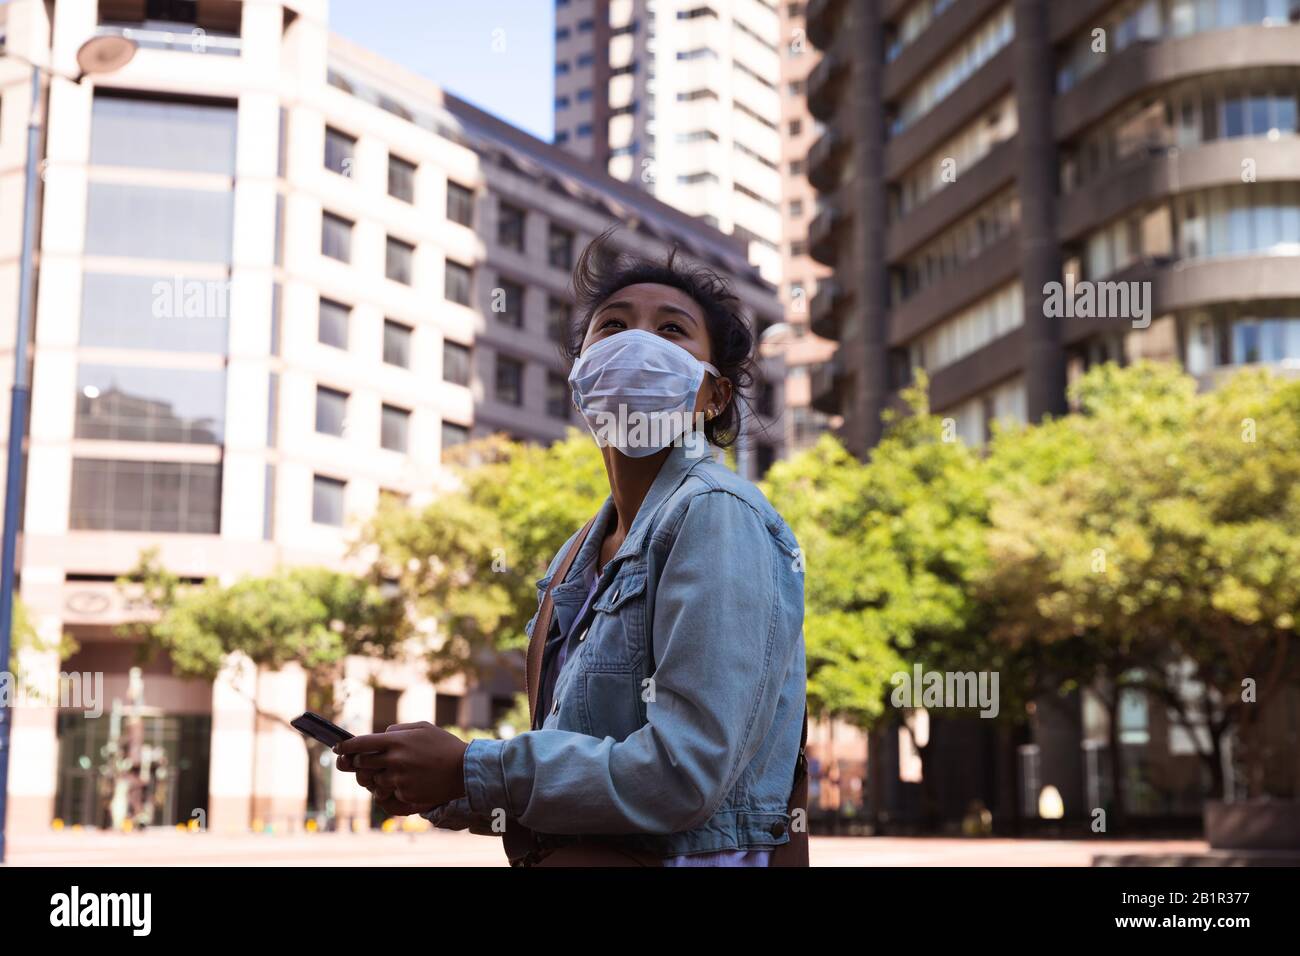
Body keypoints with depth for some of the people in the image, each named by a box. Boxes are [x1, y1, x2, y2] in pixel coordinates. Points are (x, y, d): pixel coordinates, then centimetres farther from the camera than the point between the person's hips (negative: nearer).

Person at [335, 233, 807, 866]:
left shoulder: (717, 516, -15)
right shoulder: (576, 559, 9)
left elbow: (683, 773, -22)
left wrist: (468, 772, -15)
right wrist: (442, 791, -1)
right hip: (572, 856, 7)